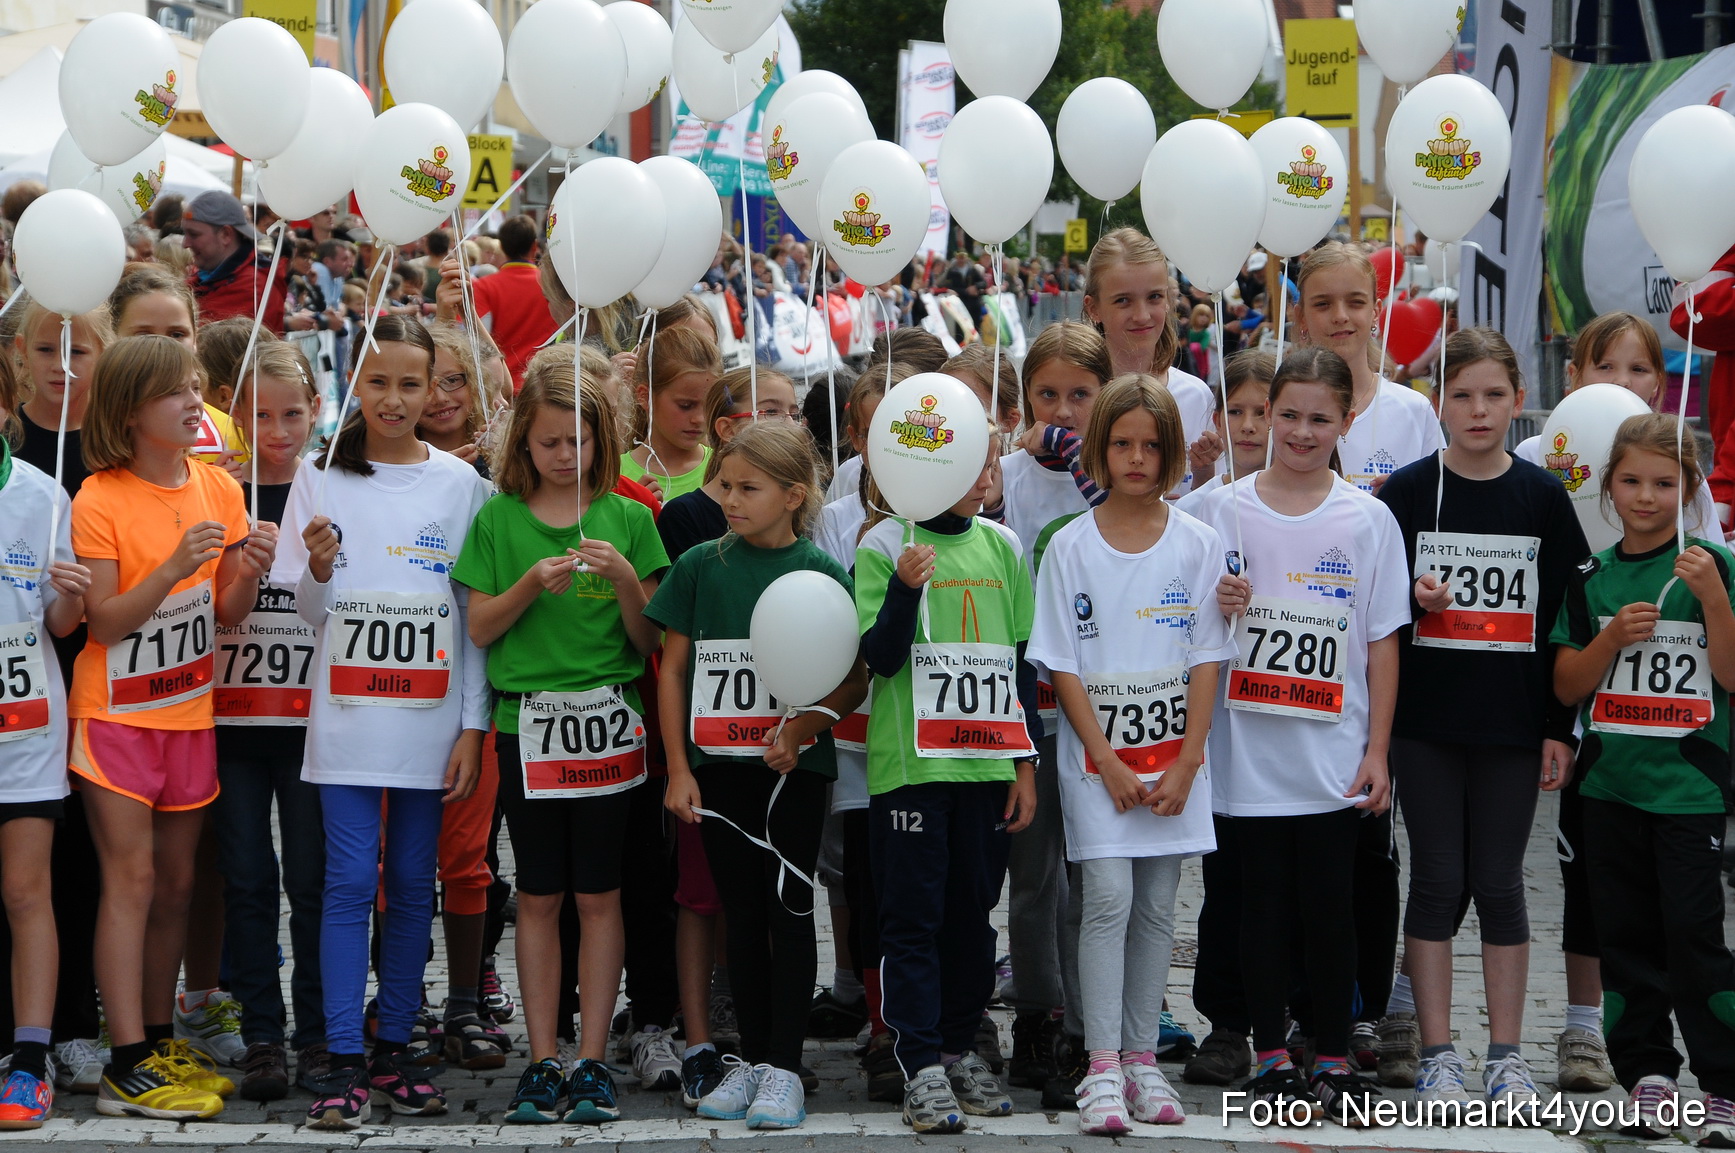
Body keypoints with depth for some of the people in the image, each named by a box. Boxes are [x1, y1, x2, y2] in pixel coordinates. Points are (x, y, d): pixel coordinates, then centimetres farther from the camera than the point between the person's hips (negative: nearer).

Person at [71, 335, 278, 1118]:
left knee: (176, 882, 10)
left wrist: (250, 572, -15)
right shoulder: (100, 500, -11)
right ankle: (127, 1069, -7)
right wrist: (174, 566, -27)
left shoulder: (218, 489, 4)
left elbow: (228, 615, 6)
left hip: (188, 711, 5)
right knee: (130, 878, -8)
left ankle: (159, 1042, 21)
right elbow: (105, 622, -15)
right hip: (114, 712, -5)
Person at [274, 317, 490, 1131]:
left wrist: (472, 728, -1)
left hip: (430, 719, 1)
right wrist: (318, 570, -17)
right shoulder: (321, 477, 4)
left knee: (413, 885, 6)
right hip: (348, 717, -1)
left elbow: (478, 615, 3)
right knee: (350, 881, -5)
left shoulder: (461, 484, 3)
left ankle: (393, 1050, 15)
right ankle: (344, 1062, -3)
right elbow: (310, 612, 6)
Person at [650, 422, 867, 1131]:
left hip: (795, 764, -2)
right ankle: (751, 1058, 16)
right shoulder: (701, 566, 3)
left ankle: (783, 1067, 3)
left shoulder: (822, 573, -2)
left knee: (788, 907, -2)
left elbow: (855, 680, 0)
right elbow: (672, 669, 6)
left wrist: (803, 725, -17)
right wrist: (678, 769, 1)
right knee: (741, 912, 8)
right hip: (719, 764, 2)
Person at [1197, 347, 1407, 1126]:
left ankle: (1334, 1060, 13)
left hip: (1334, 754, 0)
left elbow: (1382, 643, 2)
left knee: (1330, 903, 3)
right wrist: (1215, 605, -14)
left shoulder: (1368, 521, 1)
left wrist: (1377, 750, -3)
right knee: (1263, 900, 6)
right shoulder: (1223, 511, 3)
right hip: (1249, 748, 1)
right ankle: (1271, 1055, 16)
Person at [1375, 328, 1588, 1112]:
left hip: (1512, 722, 1)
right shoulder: (1406, 492, 1)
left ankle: (1507, 1056, 12)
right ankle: (1437, 1054, 9)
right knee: (1437, 880, 2)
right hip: (1427, 721, 0)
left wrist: (1559, 727, 0)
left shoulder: (1543, 497, 3)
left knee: (1500, 883, 4)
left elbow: (1563, 616, 4)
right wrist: (1411, 598, -17)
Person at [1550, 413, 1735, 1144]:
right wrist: (1613, 636, -10)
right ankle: (1647, 1073, 16)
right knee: (1627, 936, 7)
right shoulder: (1591, 579, 8)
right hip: (1610, 781, 4)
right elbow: (1567, 686, 6)